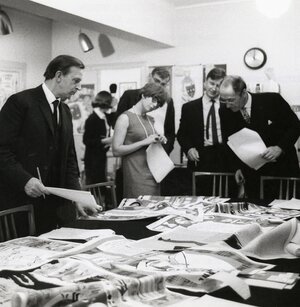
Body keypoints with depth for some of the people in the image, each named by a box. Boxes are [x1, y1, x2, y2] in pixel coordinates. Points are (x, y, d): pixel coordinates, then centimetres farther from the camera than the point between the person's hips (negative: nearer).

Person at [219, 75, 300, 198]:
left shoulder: (272, 100, -14)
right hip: (252, 173, 2)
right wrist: (238, 167, -1)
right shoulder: (225, 113, -4)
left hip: (282, 168, -2)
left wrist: (280, 148, -23)